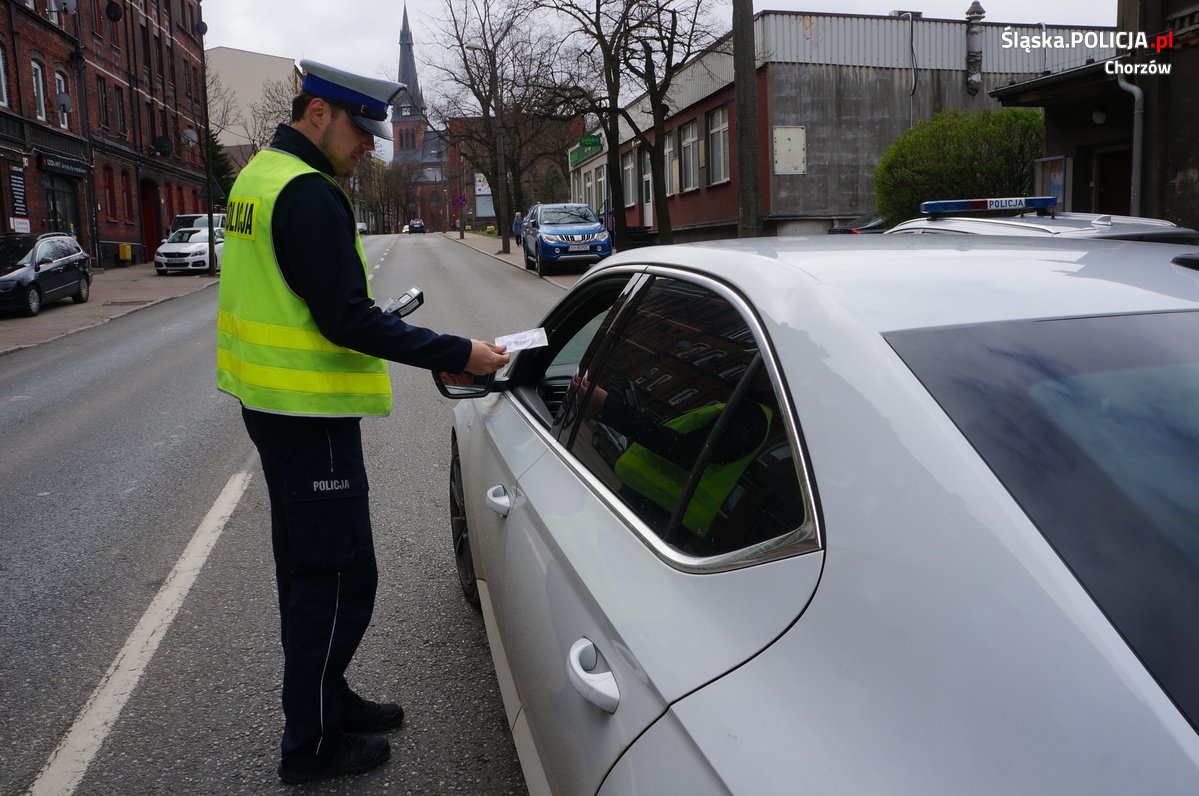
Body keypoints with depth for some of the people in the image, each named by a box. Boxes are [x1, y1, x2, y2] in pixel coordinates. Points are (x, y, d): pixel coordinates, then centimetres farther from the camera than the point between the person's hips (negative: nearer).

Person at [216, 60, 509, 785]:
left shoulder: (261, 176, 13)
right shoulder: (310, 194, -19)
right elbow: (346, 320, -25)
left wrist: (369, 317, 14)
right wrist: (459, 354, -22)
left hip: (273, 404, 11)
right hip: (310, 416, -11)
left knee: (307, 569, 20)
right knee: (339, 579, 1)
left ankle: (325, 699, 36)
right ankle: (312, 743, 15)